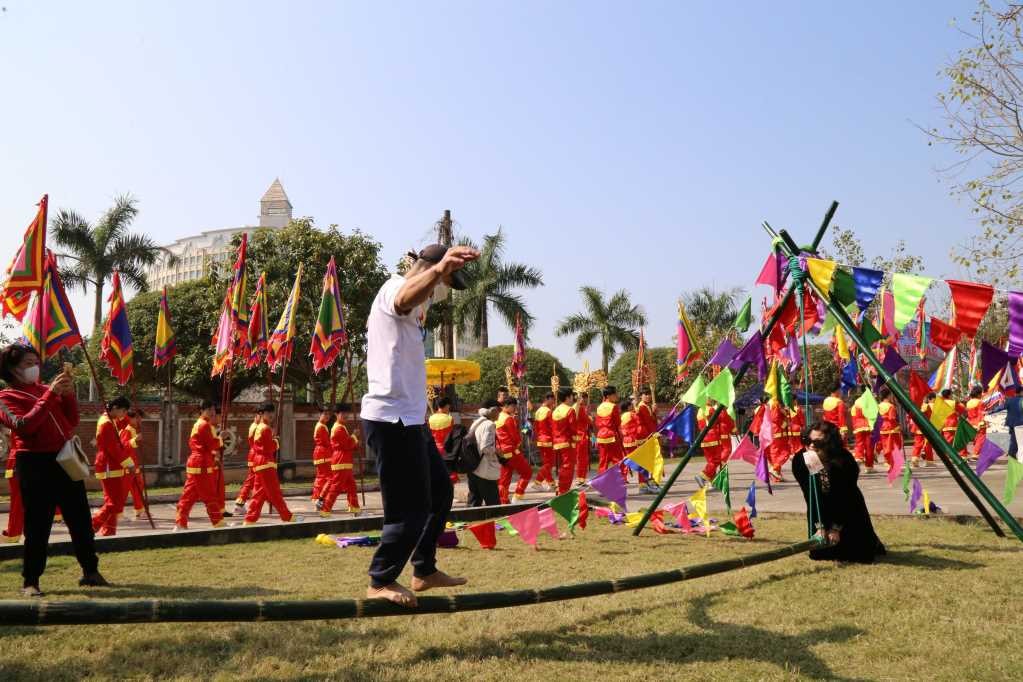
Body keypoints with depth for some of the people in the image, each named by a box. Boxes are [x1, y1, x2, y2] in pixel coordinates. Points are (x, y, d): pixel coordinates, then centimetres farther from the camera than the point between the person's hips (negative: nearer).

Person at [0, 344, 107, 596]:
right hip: (34, 463, -5)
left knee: (81, 519, 9)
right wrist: (51, 394, -18)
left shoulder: (46, 389, 16)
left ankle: (90, 572, 19)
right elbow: (24, 425, -17)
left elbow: (72, 422, 12)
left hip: (65, 458, 5)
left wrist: (68, 393, -3)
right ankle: (30, 581, 11)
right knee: (38, 525, -2)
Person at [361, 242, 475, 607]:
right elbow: (407, 297, -40)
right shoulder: (395, 287, -13)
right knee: (411, 508, -5)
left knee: (440, 490, 19)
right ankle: (380, 583, 12)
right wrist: (438, 268, -60)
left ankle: (424, 571, 31)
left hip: (410, 417, 11)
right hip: (392, 418, -11)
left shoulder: (409, 309, 18)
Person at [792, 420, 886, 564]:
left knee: (858, 554, -1)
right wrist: (820, 526, -20)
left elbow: (845, 498, -21)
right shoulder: (799, 461, -23)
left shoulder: (844, 461, -31)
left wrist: (836, 528, -17)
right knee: (819, 554, 2)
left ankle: (872, 544, 34)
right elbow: (810, 497, -18)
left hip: (848, 510, -2)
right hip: (820, 512, 3)